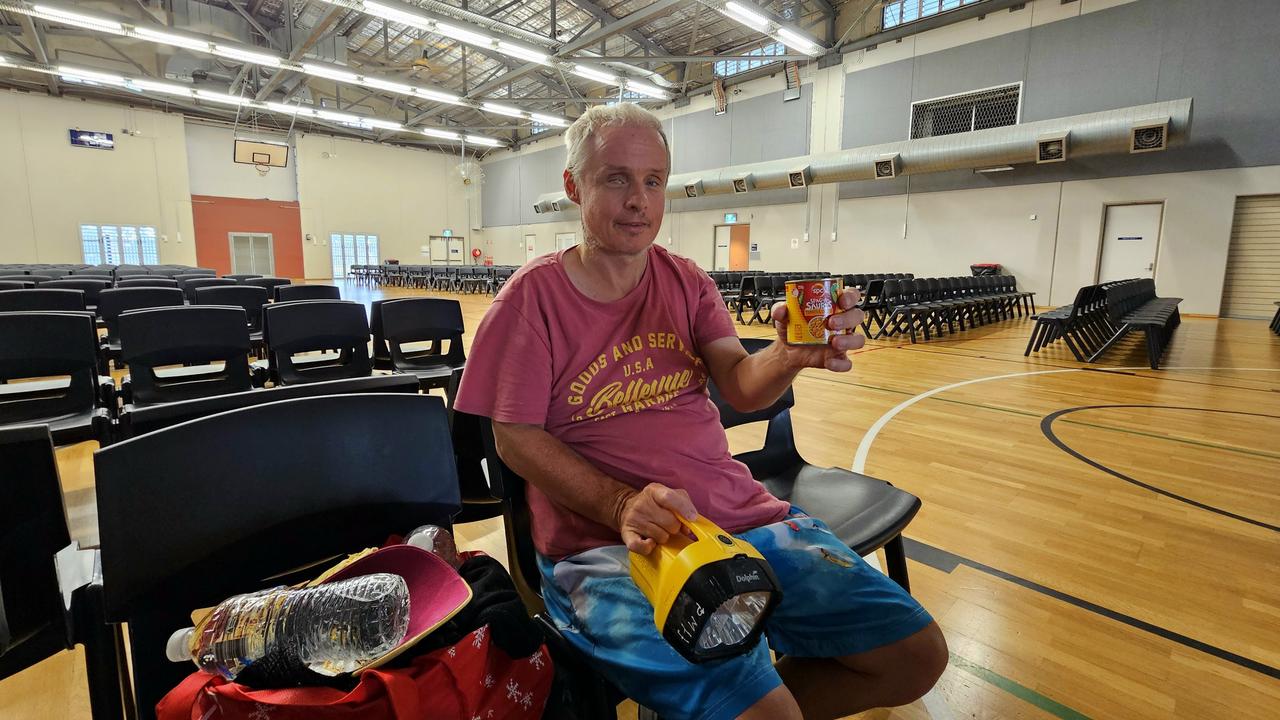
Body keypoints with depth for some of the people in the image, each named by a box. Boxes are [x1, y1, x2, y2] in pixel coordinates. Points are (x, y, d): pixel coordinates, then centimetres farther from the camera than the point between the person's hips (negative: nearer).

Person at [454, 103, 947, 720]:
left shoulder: (686, 281, 9)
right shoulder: (535, 294, -4)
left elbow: (742, 386, -3)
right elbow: (515, 438, -6)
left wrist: (790, 355, -26)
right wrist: (624, 506, -20)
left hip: (739, 513, 6)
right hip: (603, 544, -5)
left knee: (917, 655, 4)